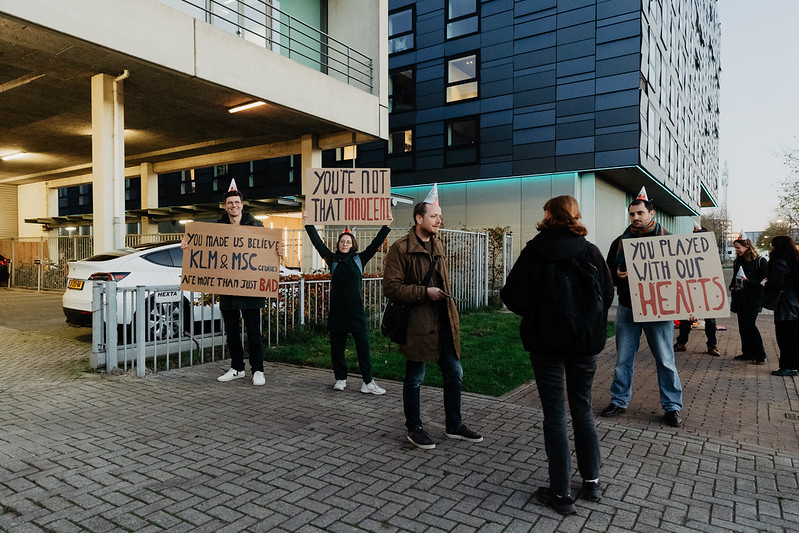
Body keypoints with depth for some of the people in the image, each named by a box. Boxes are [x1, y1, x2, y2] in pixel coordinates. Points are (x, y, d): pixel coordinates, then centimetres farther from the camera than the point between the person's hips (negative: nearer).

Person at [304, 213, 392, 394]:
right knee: (337, 347, 8)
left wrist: (387, 225, -1)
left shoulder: (359, 259, 7)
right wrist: (308, 223, 0)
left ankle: (368, 383, 1)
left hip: (356, 310, -1)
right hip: (337, 310, 1)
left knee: (363, 346, -3)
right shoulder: (333, 260, 7)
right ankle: (340, 379, 23)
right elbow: (317, 242, 4)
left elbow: (376, 244, 4)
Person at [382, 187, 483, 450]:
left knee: (454, 374, 13)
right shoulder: (401, 248, -11)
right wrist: (424, 292, -20)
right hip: (417, 323, -7)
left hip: (443, 322, 8)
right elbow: (391, 287, -16)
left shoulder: (437, 245, 15)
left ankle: (454, 426, 31)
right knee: (414, 379, 7)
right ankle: (414, 428, 26)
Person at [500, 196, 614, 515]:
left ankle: (561, 494, 13)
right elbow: (608, 294, 1)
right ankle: (592, 482, 30)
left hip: (546, 342, -3)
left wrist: (531, 312, 8)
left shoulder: (534, 252, -11)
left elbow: (514, 297, -13)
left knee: (555, 414, 5)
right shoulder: (591, 251, -3)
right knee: (582, 409, 18)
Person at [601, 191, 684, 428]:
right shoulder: (620, 241, 8)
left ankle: (672, 406, 18)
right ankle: (619, 401, 22)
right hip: (627, 308, 2)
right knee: (623, 358, 9)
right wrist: (617, 275, -12)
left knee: (665, 359, 4)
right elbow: (608, 271, 12)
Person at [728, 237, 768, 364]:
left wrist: (748, 281, -20)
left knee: (750, 325, -11)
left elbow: (764, 281, -9)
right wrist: (732, 287, 7)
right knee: (743, 325, 7)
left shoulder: (760, 261, -5)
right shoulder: (737, 261, 14)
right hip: (740, 299, 6)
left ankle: (760, 355, 1)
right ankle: (747, 353, 15)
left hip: (753, 300, -6)